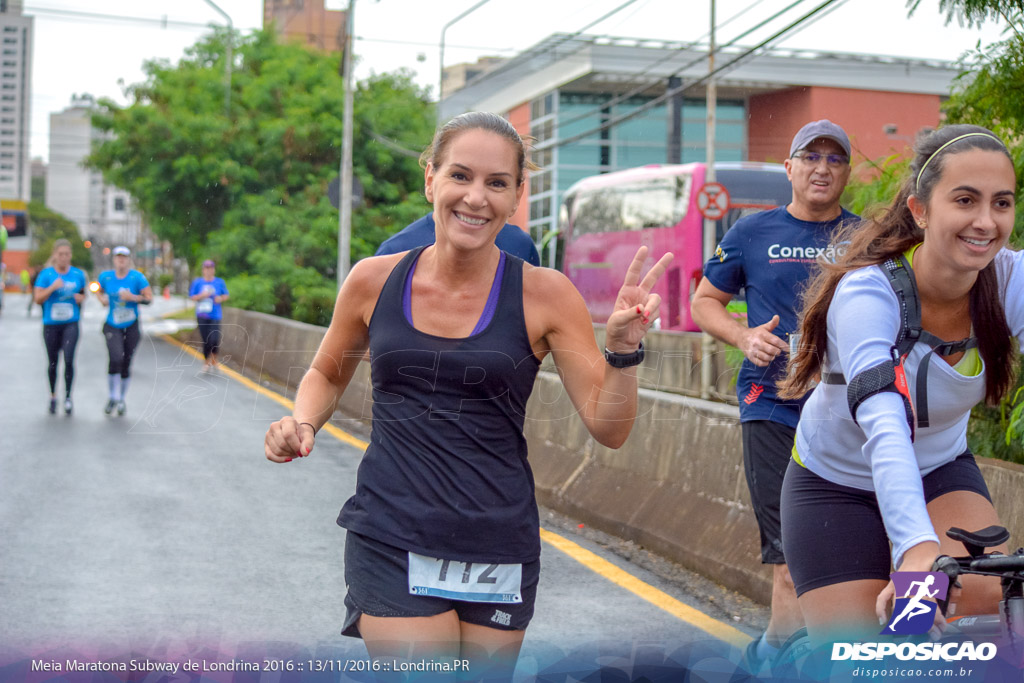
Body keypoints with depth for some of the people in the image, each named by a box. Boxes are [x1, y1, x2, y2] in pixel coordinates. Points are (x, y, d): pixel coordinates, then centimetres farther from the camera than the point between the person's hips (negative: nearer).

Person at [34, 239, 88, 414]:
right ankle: (53, 396, 29)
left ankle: (68, 396, -5)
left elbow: (83, 294, 18)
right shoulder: (46, 274, -3)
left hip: (71, 324, 0)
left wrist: (81, 298, -5)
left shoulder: (78, 274, 2)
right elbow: (38, 298, -8)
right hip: (51, 325, 0)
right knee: (53, 362, 10)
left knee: (69, 359, -16)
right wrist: (52, 287, -22)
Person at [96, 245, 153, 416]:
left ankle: (122, 399, 26)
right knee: (116, 359, -20)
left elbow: (149, 298, -8)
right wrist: (102, 299, -2)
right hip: (112, 326, 0)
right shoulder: (105, 276, 0)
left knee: (126, 363, 7)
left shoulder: (137, 277, -8)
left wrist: (133, 297, -23)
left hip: (131, 326, 0)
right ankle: (113, 397, -3)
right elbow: (98, 290, 20)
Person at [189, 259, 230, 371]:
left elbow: (226, 295, 14)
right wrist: (202, 295, -13)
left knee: (214, 341, -15)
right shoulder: (197, 282, 3)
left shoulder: (219, 282, 4)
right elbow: (192, 297, 5)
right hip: (202, 316, 1)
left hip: (215, 316, -1)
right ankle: (206, 362, 22)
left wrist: (221, 299, -8)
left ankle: (214, 360, 13)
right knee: (206, 341, 1)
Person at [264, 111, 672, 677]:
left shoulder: (544, 295, -4)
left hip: (498, 548, 1)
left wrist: (623, 348, -19)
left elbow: (608, 429, -3)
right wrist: (302, 424, -2)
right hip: (390, 541, 0)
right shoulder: (374, 281, 0)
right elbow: (327, 375, 18)